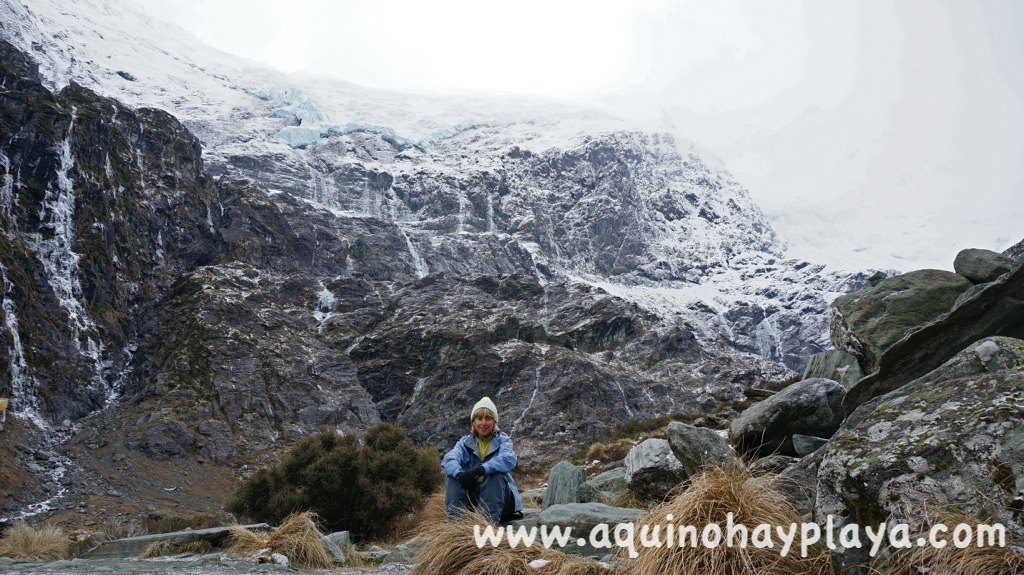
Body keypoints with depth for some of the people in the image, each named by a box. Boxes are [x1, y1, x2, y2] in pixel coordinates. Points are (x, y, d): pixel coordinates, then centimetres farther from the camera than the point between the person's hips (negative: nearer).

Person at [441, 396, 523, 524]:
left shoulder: (502, 440, 0)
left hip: (497, 496, -2)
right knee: (453, 477, -20)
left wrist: (480, 470, -43)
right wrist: (459, 474, -42)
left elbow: (509, 459, -25)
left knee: (495, 475, -29)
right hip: (471, 496, 2)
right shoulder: (465, 442, 6)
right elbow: (449, 459, -16)